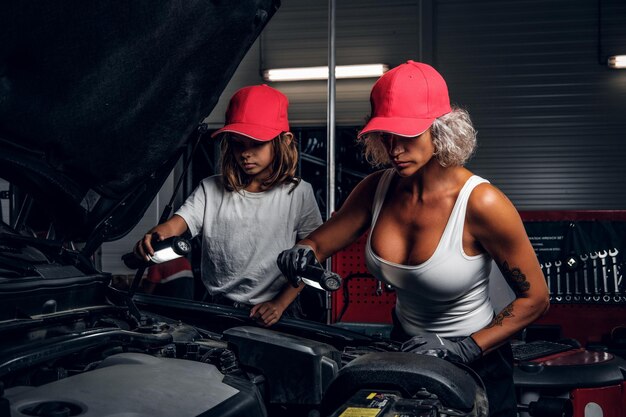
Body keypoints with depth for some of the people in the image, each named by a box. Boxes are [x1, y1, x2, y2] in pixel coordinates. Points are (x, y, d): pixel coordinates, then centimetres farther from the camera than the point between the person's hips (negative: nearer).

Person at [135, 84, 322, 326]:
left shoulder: (299, 194, 0)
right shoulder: (210, 191, 3)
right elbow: (175, 224, -10)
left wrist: (280, 304, -7)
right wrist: (153, 237, -34)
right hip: (219, 311, 1)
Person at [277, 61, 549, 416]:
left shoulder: (480, 202, -26)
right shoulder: (375, 189, -9)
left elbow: (535, 298, -19)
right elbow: (321, 241, 1)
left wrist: (465, 349, -26)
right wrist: (303, 254, -23)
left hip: (475, 362, -5)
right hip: (405, 347, 5)